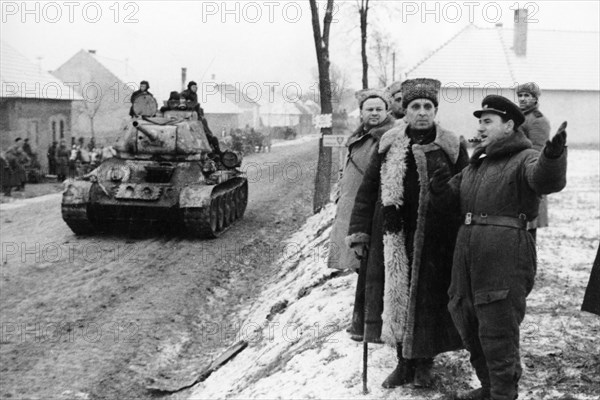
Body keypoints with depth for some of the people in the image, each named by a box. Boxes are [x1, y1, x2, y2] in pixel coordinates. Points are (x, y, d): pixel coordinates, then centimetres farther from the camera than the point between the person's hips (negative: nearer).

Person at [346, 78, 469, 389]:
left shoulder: (452, 148, -2)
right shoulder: (388, 146, 3)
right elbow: (367, 191, 6)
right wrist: (359, 232, 1)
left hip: (436, 243, -2)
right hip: (394, 239, 2)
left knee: (429, 302, 6)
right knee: (396, 299, 8)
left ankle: (424, 364, 26)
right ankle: (404, 362, 26)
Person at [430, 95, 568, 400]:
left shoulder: (524, 159, -6)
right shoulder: (476, 164, 20)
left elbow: (548, 180, -27)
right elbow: (452, 202, 21)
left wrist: (553, 156, -49)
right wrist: (440, 191, -2)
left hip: (505, 257, -9)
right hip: (468, 254, 9)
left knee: (497, 332, -3)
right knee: (468, 325, 18)